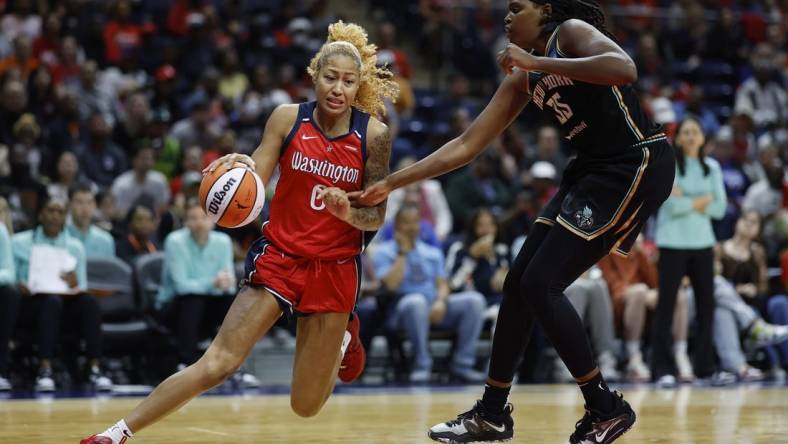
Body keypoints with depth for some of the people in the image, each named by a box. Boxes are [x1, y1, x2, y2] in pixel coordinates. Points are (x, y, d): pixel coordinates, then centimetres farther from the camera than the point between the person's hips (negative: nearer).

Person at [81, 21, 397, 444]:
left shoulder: (374, 134, -6)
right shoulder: (287, 117, -5)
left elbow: (377, 217, -4)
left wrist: (349, 211, -26)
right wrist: (240, 167, -29)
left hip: (334, 270, 0)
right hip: (278, 256, 0)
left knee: (306, 405, 6)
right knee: (217, 363, -17)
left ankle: (343, 337, 38)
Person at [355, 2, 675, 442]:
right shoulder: (523, 78, 14)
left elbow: (624, 69, -30)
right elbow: (467, 145, 15)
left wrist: (536, 62, -23)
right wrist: (390, 184, 12)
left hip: (639, 165, -9)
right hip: (593, 170, 9)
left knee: (542, 284, -12)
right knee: (519, 282, 8)